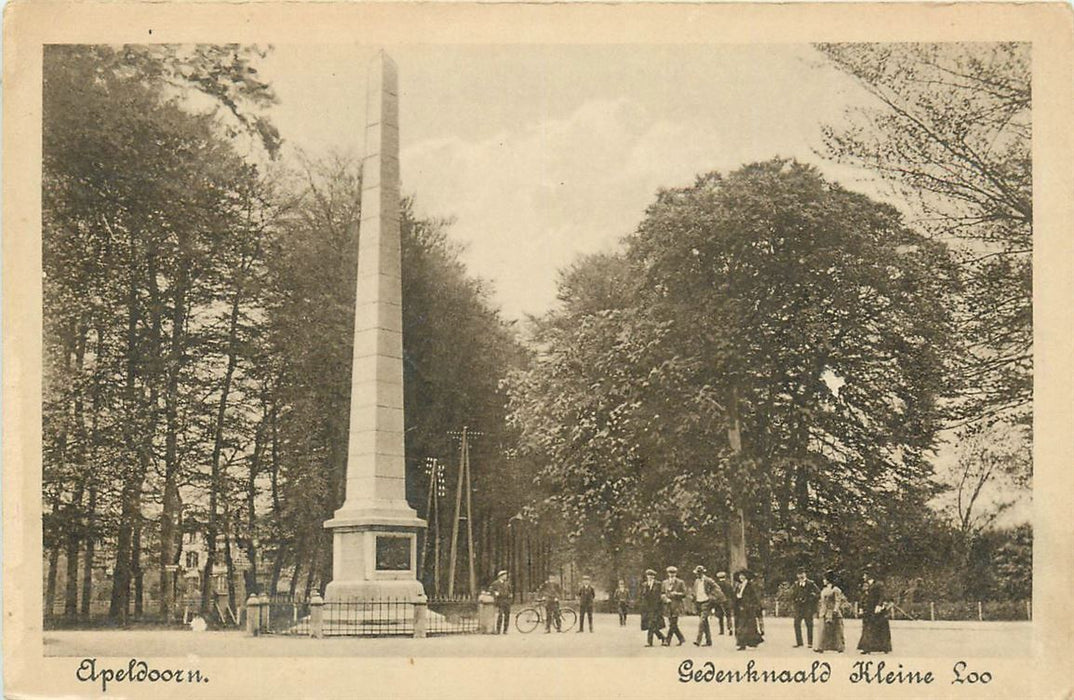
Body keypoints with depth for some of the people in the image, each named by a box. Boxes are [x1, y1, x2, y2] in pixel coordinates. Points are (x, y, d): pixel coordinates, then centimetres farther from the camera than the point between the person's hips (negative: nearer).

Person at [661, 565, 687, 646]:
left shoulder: (680, 582, 3)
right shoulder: (665, 582, 14)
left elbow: (684, 594, 2)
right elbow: (662, 593, 14)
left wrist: (676, 594, -14)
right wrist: (666, 599, -5)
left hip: (676, 605, -5)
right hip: (668, 606, 5)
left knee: (673, 624, -12)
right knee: (671, 624, 6)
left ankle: (667, 640, -11)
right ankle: (681, 639, 21)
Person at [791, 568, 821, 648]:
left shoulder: (810, 584, -1)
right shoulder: (796, 584, 11)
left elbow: (818, 593, 0)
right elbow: (792, 593, 3)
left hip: (808, 607, -3)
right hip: (798, 607, 3)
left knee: (809, 625, -1)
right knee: (796, 624, -1)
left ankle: (810, 642, 4)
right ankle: (799, 642, 6)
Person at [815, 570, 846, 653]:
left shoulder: (835, 590, -9)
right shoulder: (824, 590, 15)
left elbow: (838, 601, -13)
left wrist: (835, 610, -21)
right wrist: (819, 610, 20)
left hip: (832, 613, -7)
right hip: (824, 613, 8)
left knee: (836, 630, -1)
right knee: (823, 630, 2)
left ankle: (840, 646, 7)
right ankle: (821, 647, 1)